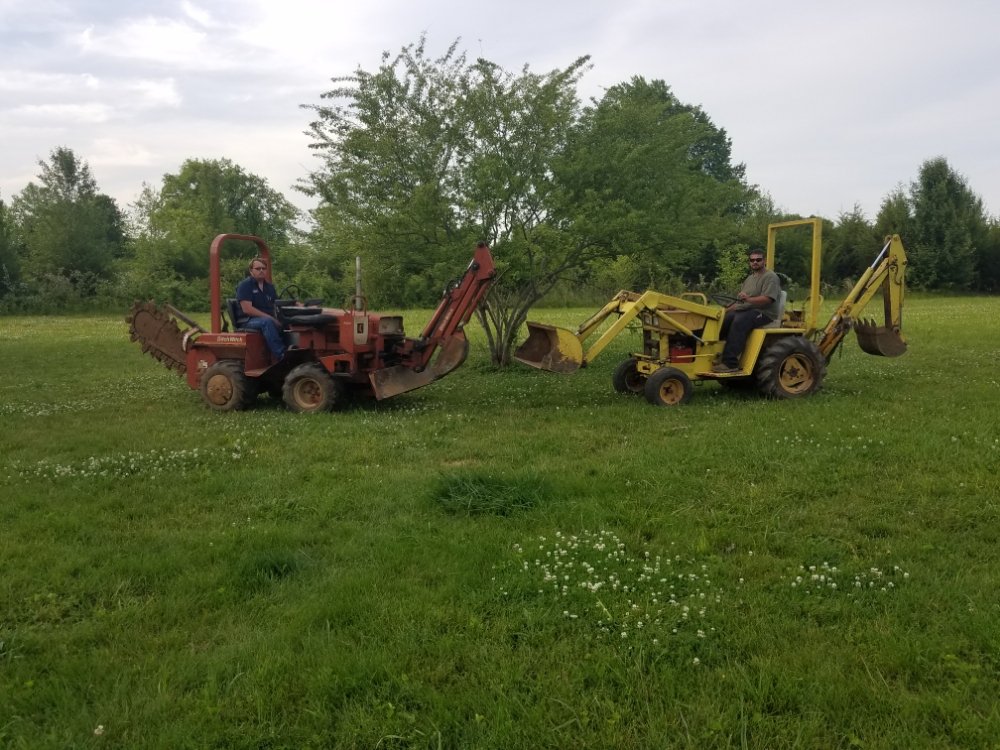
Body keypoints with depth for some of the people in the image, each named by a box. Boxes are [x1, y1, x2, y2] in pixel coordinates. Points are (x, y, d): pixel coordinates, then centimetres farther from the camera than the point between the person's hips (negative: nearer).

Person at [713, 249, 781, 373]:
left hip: (763, 313, -8)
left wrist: (748, 299, -32)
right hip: (744, 311, 8)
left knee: (739, 322, -35)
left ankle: (730, 363, -38)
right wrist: (727, 310, 11)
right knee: (723, 319, -18)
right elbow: (740, 300, 27)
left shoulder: (770, 277, -3)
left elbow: (767, 299, -18)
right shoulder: (750, 278, 24)